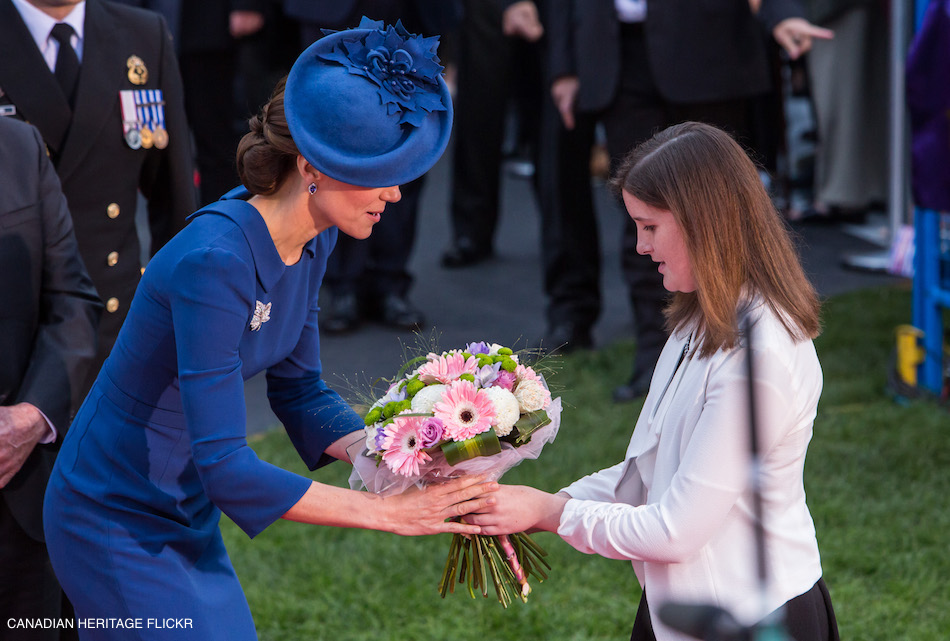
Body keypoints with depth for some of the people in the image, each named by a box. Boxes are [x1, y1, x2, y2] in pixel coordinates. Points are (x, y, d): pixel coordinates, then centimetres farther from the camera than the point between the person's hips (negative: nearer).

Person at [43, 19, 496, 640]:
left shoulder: (312, 239, -4)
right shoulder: (214, 261, -30)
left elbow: (298, 390, 7)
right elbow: (227, 468, -31)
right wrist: (389, 511, -27)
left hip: (186, 513, 8)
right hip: (119, 526, -8)